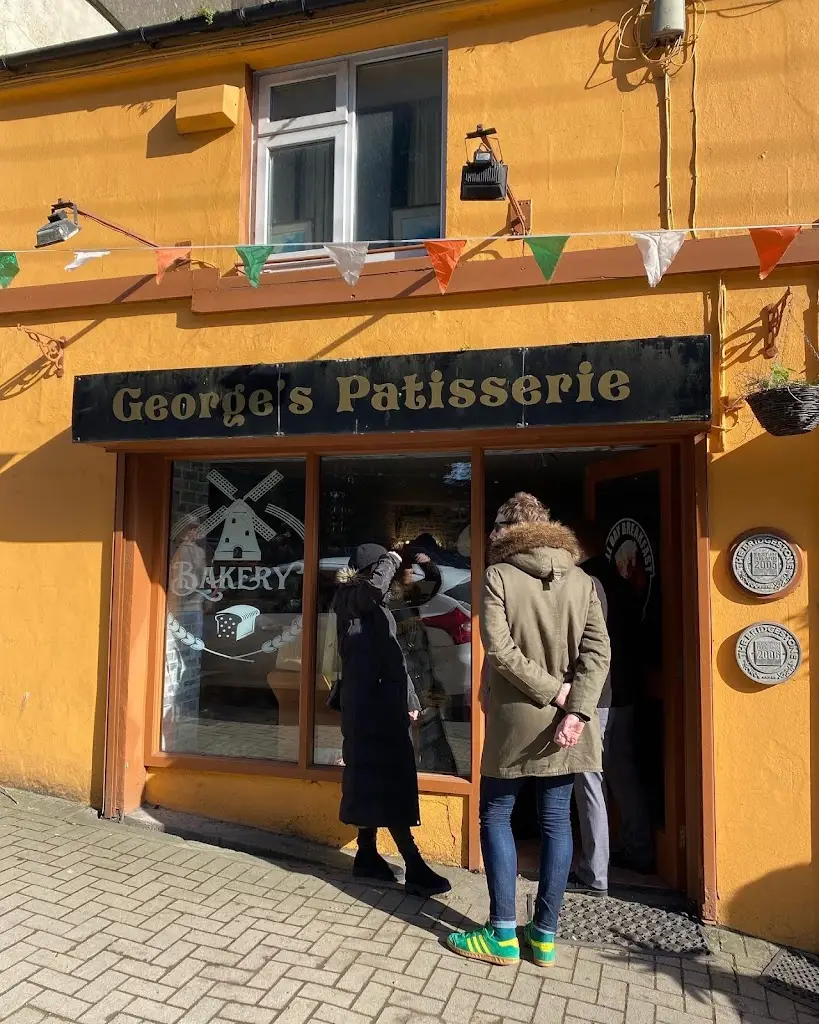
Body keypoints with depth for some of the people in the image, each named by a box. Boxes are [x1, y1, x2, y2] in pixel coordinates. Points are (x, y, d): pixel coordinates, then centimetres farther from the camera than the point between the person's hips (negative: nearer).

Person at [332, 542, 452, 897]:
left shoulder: (376, 606, 19)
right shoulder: (350, 597, -8)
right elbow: (375, 588, -34)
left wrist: (408, 700, 19)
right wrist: (390, 560, -15)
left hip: (383, 701, 9)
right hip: (369, 702, -9)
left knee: (377, 780, 13)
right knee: (384, 781, -7)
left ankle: (368, 856, 23)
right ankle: (414, 868, -4)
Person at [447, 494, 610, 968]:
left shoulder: (499, 576, -9)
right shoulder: (582, 581, 2)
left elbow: (501, 650, -17)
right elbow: (598, 651, -6)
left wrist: (556, 692, -11)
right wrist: (574, 710, -11)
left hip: (515, 719, -4)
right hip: (565, 718, 4)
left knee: (496, 816, 10)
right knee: (556, 820, 12)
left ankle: (503, 936, 14)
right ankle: (545, 935, 21)